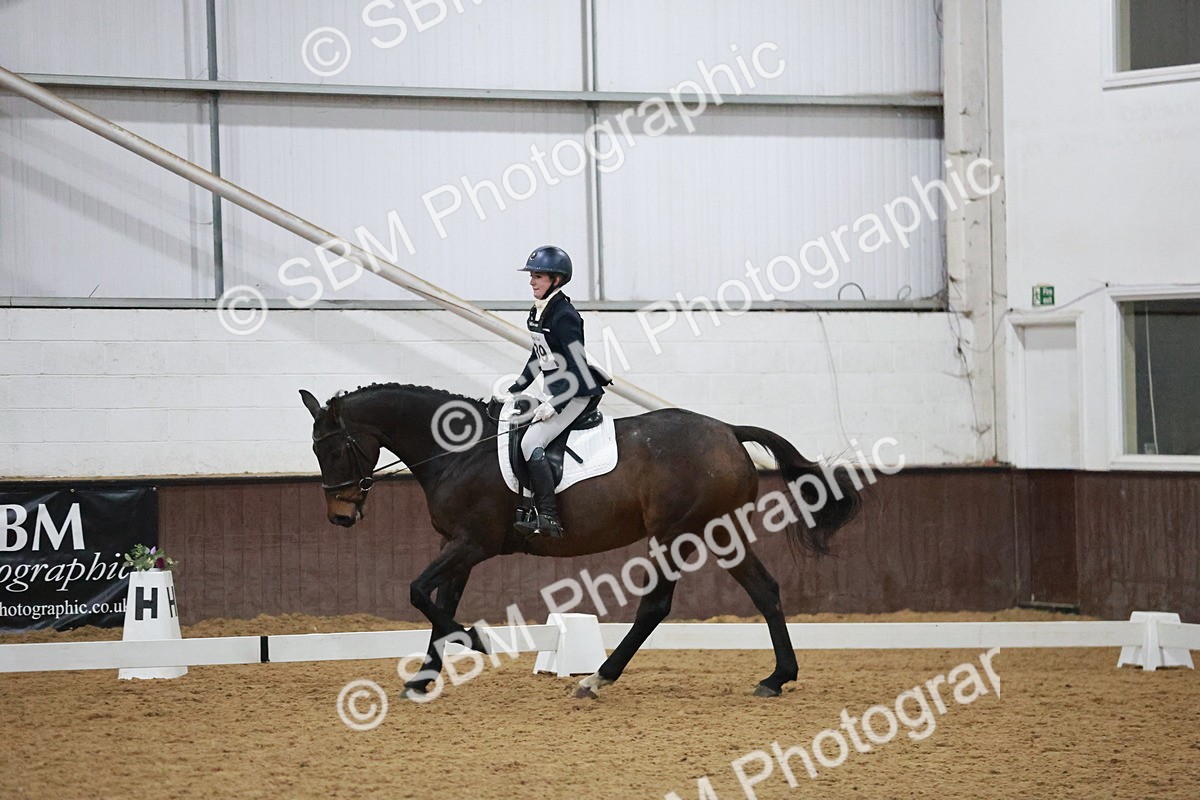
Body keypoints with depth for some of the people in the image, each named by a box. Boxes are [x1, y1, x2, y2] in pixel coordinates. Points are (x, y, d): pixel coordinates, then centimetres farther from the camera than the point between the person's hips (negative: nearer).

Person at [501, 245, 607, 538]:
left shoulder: (564, 316, -19)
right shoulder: (537, 313, 9)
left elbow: (579, 368, -21)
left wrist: (554, 405, -22)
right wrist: (514, 390, 18)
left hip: (577, 395, -10)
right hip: (558, 394, 10)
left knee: (531, 443, -21)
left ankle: (548, 518, -23)